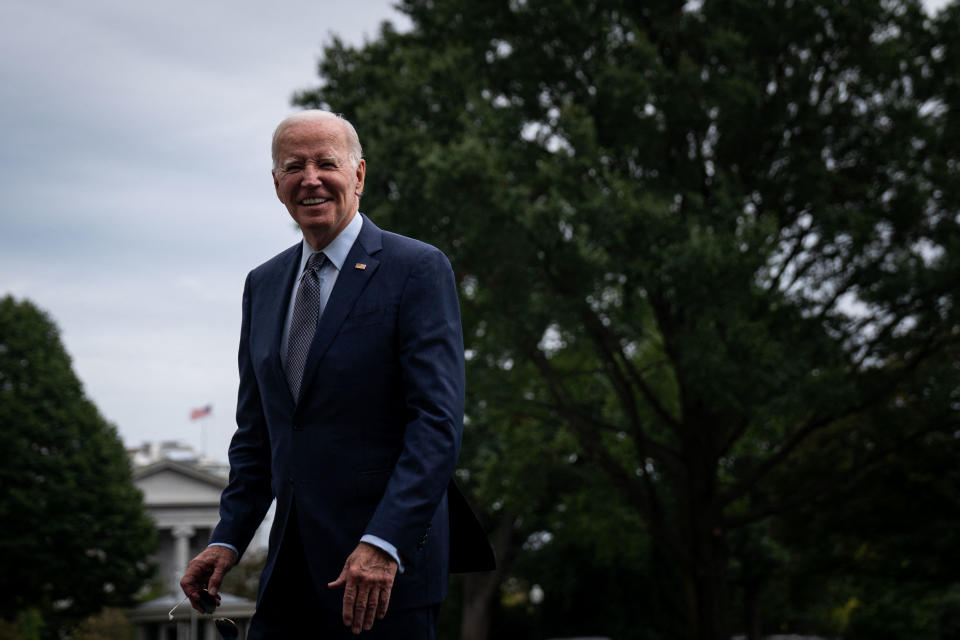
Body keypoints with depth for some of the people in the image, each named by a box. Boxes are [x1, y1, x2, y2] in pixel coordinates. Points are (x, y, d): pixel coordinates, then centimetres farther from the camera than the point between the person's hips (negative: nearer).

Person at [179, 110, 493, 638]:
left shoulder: (417, 269, -7)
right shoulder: (263, 284, 14)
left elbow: (438, 421, -14)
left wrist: (383, 545, -23)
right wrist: (228, 540, 6)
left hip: (390, 561, -5)